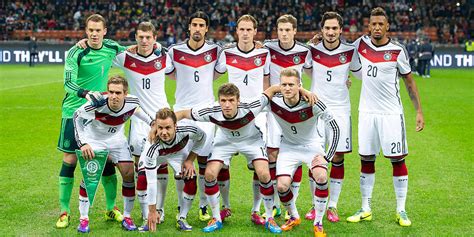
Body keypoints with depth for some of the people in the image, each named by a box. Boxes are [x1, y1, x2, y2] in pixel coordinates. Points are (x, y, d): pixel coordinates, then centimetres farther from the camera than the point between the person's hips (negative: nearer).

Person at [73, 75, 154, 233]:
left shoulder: (132, 102, -25)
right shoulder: (97, 104, -35)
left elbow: (138, 111, 1)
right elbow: (77, 116, -19)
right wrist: (82, 143, -24)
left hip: (117, 139, 3)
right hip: (94, 139, -3)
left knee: (129, 174, -4)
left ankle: (127, 217, 11)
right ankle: (83, 219, -2)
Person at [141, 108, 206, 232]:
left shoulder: (188, 130, -40)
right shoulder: (152, 145, -44)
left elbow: (202, 137, -12)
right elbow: (151, 181, -40)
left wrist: (190, 160, -14)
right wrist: (152, 211, -35)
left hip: (179, 153, 2)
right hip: (155, 156, -2)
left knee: (191, 182, -14)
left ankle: (182, 219, 6)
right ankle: (148, 219, -7)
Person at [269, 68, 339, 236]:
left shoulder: (312, 103, -27)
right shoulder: (273, 102, -22)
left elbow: (334, 128, -19)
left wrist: (327, 156, -22)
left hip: (311, 146, -2)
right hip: (288, 147, 2)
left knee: (321, 176, -26)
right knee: (282, 186, -13)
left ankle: (318, 223, -8)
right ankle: (294, 218, 19)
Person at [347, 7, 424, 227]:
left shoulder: (397, 50, -7)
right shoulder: (361, 44, 1)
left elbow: (409, 81, 1)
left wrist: (419, 111, -3)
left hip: (391, 113, -3)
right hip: (367, 112, 3)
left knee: (397, 160, -1)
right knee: (366, 160, 7)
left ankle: (401, 211, 9)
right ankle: (365, 209, 16)